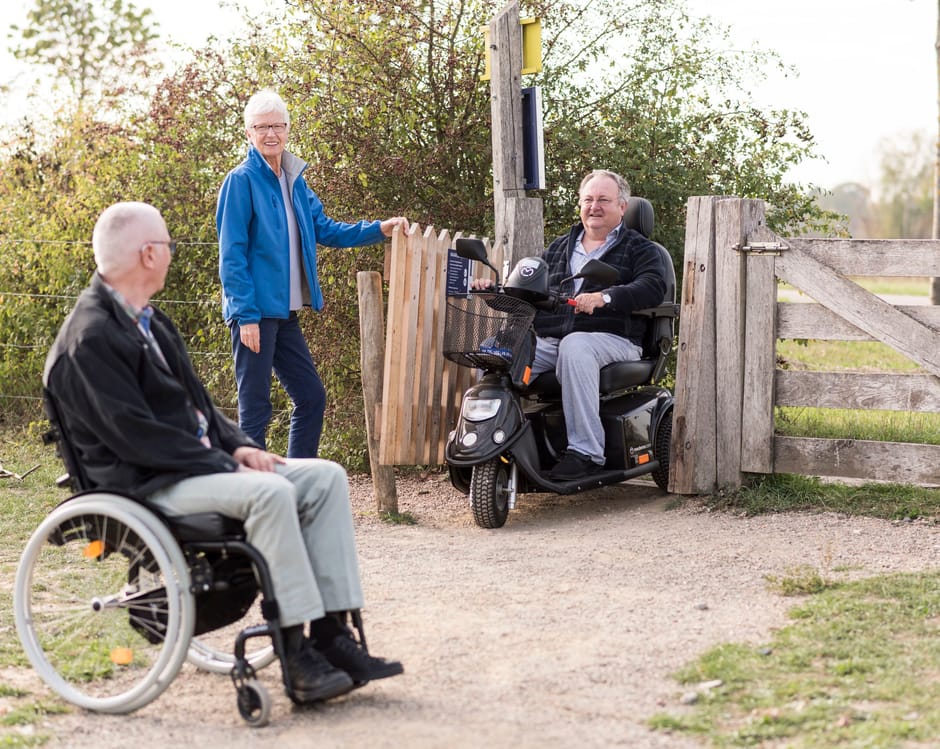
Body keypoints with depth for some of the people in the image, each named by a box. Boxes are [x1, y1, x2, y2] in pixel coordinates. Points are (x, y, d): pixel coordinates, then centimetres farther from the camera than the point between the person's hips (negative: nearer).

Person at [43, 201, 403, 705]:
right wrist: (224, 465, -18)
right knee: (268, 491, -32)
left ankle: (331, 635, -10)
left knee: (326, 477, -4)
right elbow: (135, 435, -20)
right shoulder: (91, 338, -15)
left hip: (197, 462, 10)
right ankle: (296, 652, -27)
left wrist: (237, 445, 3)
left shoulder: (148, 321, 17)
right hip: (144, 485, -10)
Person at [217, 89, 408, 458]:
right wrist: (246, 315, -18)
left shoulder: (294, 181, 14)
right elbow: (232, 254, -13)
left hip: (284, 312, 8)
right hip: (255, 312, -8)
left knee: (311, 398, 12)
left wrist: (377, 230, 8)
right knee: (255, 408, -4)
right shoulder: (242, 180, -10)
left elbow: (324, 229, 20)